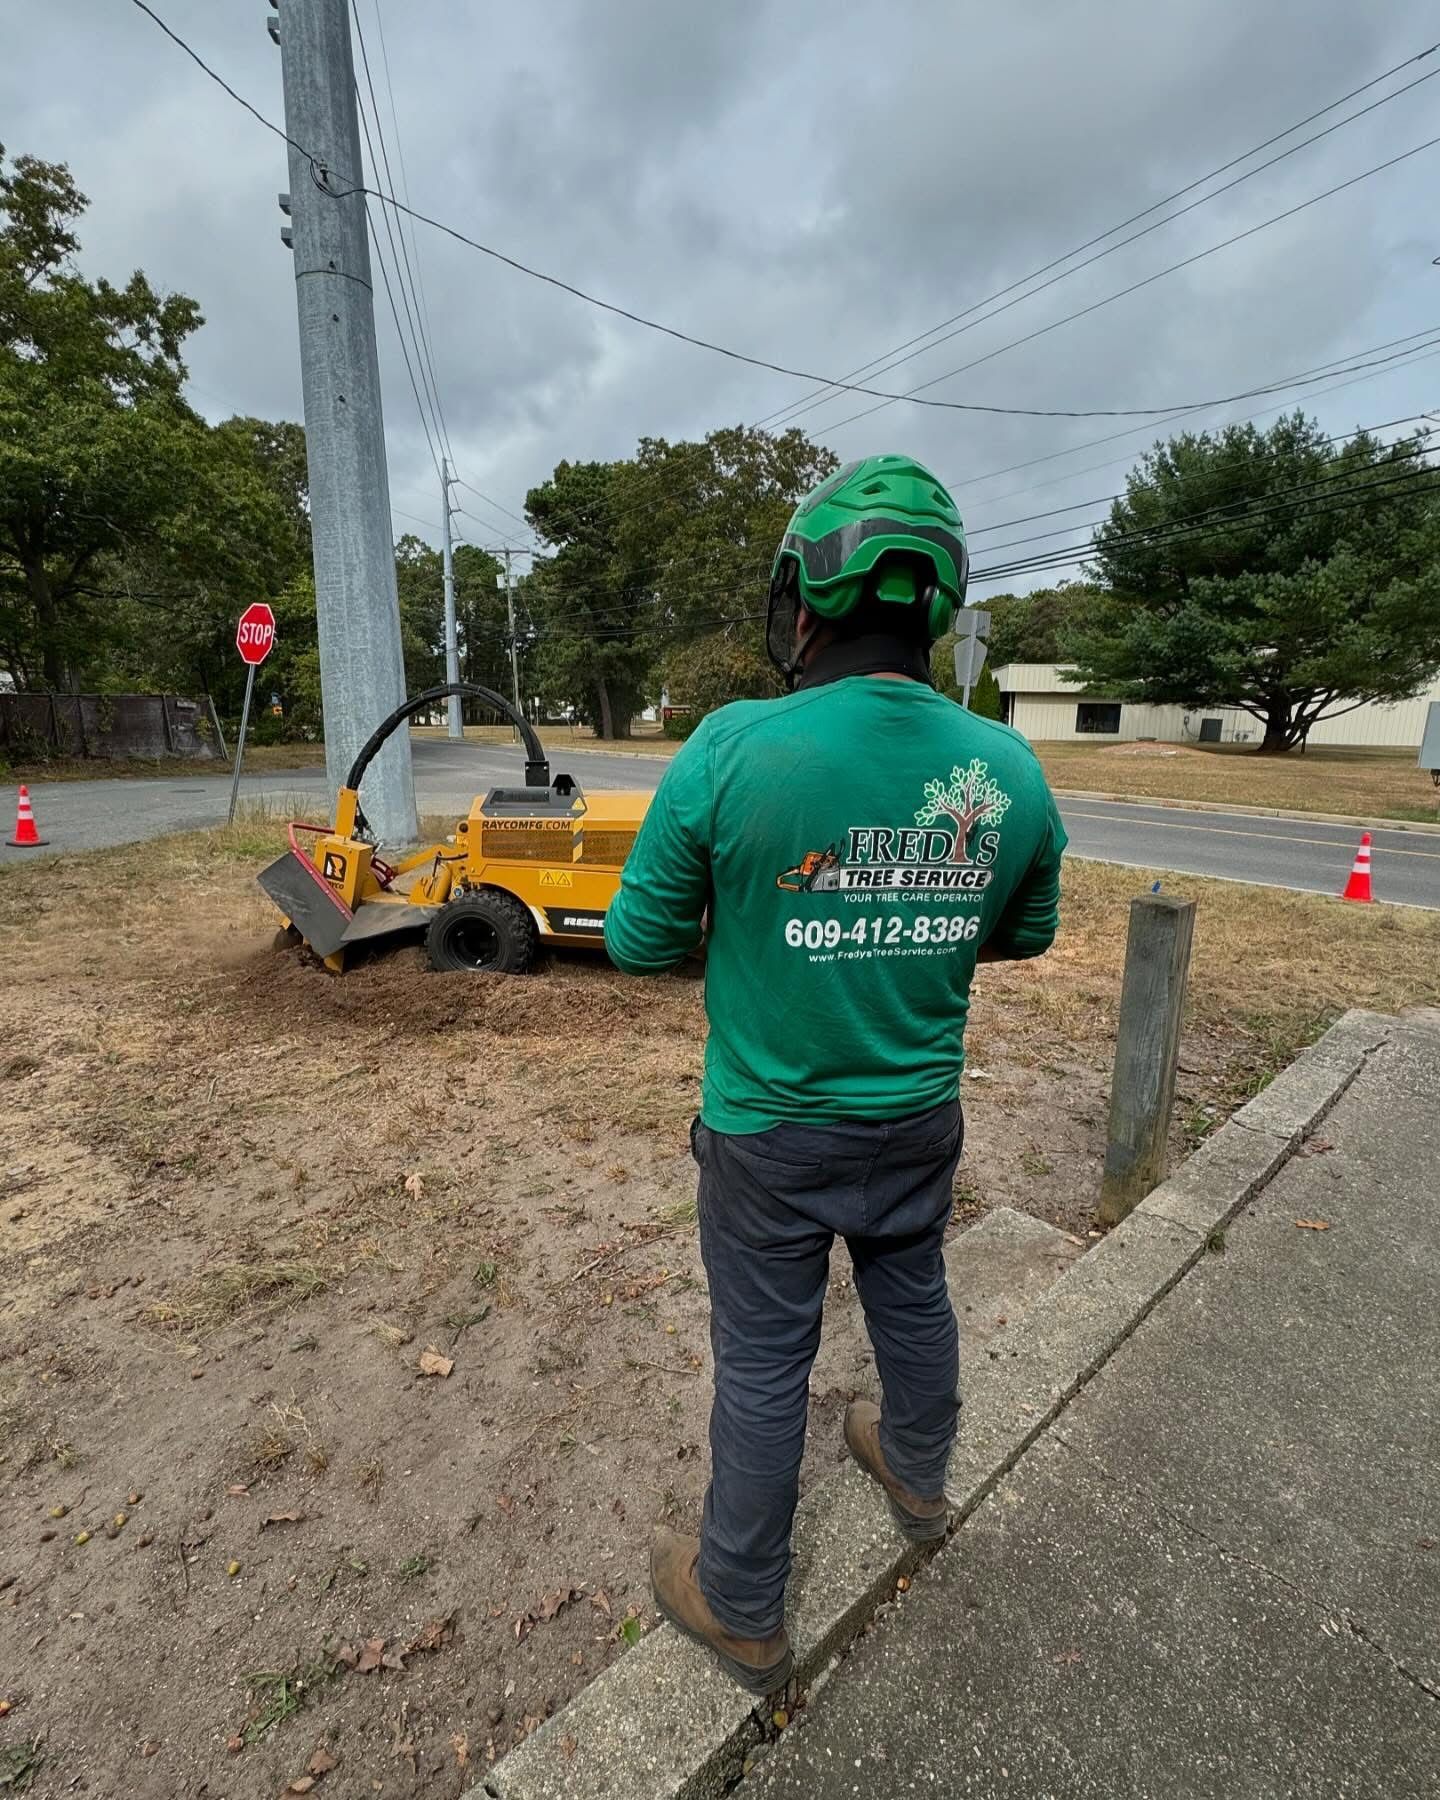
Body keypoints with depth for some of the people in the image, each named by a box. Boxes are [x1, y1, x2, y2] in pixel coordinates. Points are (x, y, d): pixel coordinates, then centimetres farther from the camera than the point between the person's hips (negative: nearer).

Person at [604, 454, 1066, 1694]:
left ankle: (742, 1608, 41)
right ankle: (919, 1479, 58)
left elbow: (640, 943, -14)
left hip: (771, 1130, -3)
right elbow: (1026, 933, 5)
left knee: (764, 1357, 16)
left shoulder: (733, 749, -24)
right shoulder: (1009, 768, -10)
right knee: (913, 1299, 28)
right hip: (921, 1118, 4)